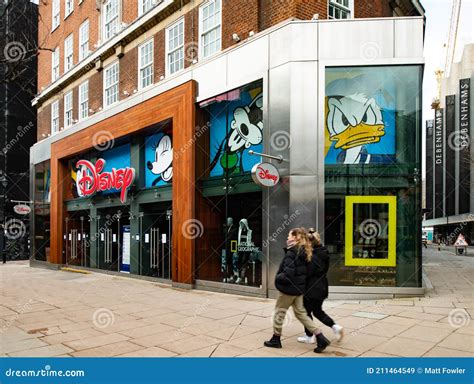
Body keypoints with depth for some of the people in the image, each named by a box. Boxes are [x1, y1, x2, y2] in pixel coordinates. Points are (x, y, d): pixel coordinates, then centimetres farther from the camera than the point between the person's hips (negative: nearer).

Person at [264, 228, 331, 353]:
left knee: (279, 312, 10)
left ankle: (276, 339, 23)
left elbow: (288, 274, -25)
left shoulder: (291, 253, -20)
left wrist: (277, 278, -8)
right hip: (299, 287, 8)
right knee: (301, 313, 14)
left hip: (289, 288, -8)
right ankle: (320, 338, 7)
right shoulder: (304, 251, 6)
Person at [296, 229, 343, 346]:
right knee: (317, 311, 21)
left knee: (307, 311, 8)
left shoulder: (312, 257, -22)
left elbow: (307, 273, -21)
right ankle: (335, 326, 10)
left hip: (312, 289, -8)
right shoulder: (323, 253, 4)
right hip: (322, 287, 9)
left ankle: (309, 336, 18)